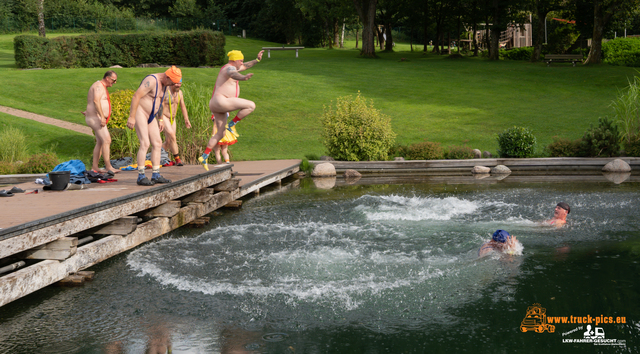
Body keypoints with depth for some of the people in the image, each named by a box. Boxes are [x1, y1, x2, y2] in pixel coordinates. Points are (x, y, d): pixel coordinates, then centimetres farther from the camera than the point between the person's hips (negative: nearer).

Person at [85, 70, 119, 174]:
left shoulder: (102, 87, 20)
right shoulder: (99, 86, -13)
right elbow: (96, 101, -26)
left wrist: (89, 112, 36)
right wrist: (102, 117, -31)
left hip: (99, 118, 11)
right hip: (95, 118, -11)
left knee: (100, 142, 9)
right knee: (106, 140, -17)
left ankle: (94, 166, 12)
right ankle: (108, 167, -19)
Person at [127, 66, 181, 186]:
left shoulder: (164, 84, 8)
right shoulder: (151, 81, -21)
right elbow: (136, 96, -25)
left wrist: (160, 119, 22)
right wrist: (131, 117, -27)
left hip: (150, 116, 9)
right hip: (139, 113, -9)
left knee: (157, 143, 4)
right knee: (145, 143, -16)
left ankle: (156, 175, 7)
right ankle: (141, 177, -12)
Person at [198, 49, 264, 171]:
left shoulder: (229, 67, 23)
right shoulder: (230, 68, -9)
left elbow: (245, 66, 41)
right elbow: (232, 74, -37)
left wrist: (257, 60, 37)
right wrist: (243, 78, -57)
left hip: (216, 106, 11)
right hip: (221, 101, -11)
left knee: (220, 134, 16)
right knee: (251, 105, -14)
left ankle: (204, 157, 15)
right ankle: (231, 124, -5)